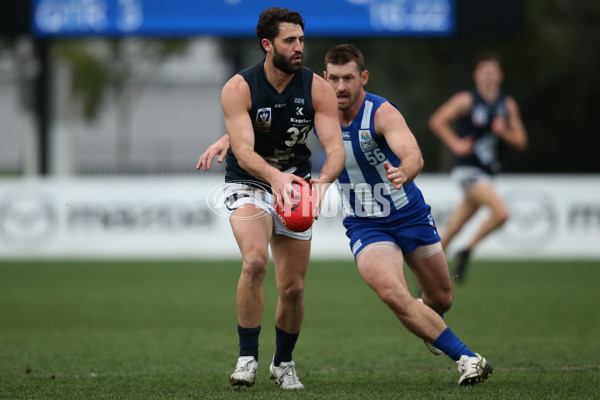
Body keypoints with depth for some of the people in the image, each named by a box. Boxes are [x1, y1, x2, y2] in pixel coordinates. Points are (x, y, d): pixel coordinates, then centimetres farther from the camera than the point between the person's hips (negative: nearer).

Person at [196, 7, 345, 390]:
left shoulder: (318, 89, -11)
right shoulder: (239, 88, -18)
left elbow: (336, 148, -19)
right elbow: (244, 151, -28)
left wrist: (322, 180, -41)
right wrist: (274, 176, -49)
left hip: (295, 184, 3)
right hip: (249, 183, -3)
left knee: (293, 288, 3)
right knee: (255, 261, -29)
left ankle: (284, 362, 28)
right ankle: (248, 357, -18)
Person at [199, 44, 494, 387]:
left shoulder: (382, 113, -23)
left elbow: (413, 155, -41)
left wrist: (404, 171, -65)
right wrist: (228, 139, -12)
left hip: (411, 215, -1)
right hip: (364, 226, 1)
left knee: (442, 299, 15)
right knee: (392, 294, -26)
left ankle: (428, 321, 54)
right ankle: (466, 357, -17)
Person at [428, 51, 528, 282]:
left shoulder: (508, 105, 10)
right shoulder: (466, 100, -5)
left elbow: (521, 142, 10)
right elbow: (437, 121, -3)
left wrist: (504, 132, -10)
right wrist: (455, 144, -14)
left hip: (487, 173, 6)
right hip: (468, 169, -6)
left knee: (453, 229, 9)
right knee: (501, 213, -24)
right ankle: (466, 252, -8)